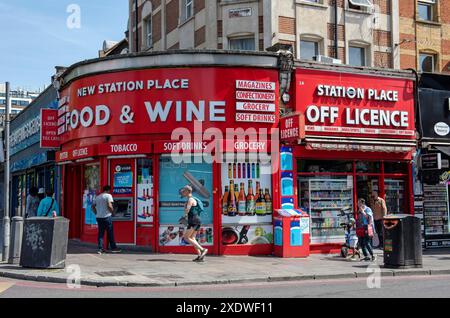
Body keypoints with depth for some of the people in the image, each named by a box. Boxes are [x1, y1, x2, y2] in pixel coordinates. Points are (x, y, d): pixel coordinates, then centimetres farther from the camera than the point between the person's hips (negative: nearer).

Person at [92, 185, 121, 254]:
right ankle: (113, 248, 9)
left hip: (99, 217, 6)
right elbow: (109, 205, -18)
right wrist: (112, 211, -3)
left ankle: (100, 249, 4)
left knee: (100, 233, 8)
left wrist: (96, 213, 16)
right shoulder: (108, 195, -6)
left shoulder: (97, 197, 14)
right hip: (107, 216, -6)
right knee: (110, 233, 3)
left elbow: (93, 206, 14)